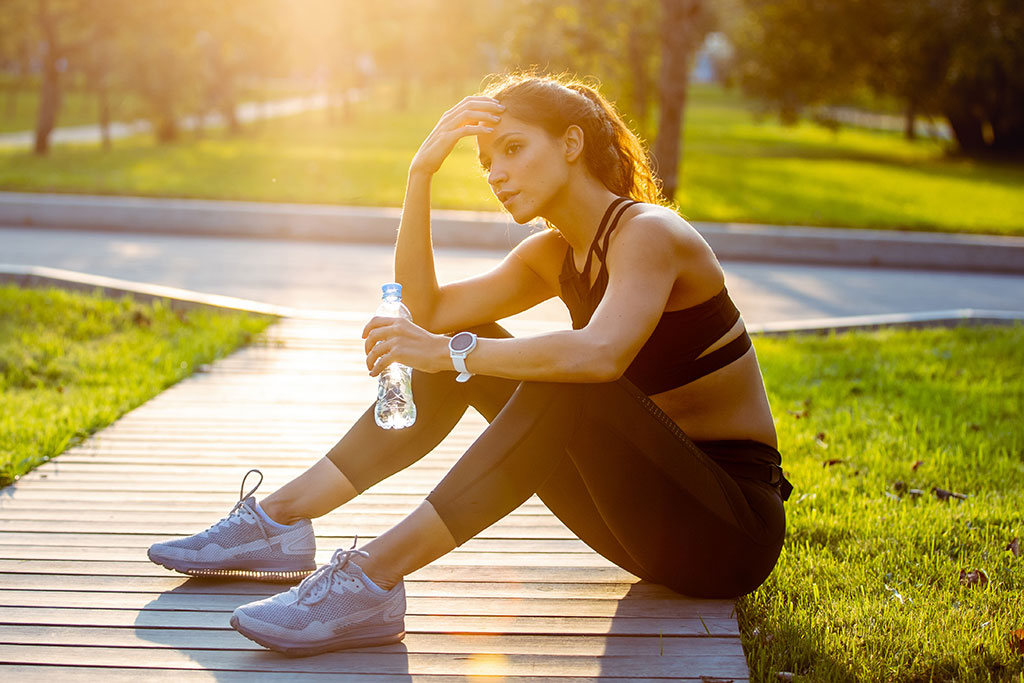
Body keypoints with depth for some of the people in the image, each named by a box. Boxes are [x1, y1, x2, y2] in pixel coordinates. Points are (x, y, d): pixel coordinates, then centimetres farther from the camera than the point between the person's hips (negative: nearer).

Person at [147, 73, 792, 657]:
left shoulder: (648, 232, -16)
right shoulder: (555, 254, 10)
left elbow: (599, 355, -36)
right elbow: (427, 311, 0)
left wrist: (450, 351, -29)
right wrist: (422, 173, -6)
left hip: (735, 523, -8)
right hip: (650, 502, 8)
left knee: (565, 382, -33)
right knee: (464, 353, 2)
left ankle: (373, 581, -33)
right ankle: (281, 517, 0)